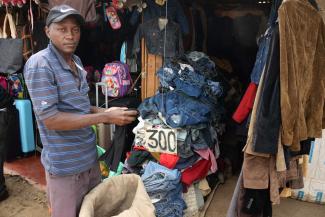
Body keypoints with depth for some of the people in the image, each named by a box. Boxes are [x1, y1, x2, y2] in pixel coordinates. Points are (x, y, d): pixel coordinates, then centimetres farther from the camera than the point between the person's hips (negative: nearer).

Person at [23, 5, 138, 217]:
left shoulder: (76, 61, 8)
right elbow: (51, 119, -22)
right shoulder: (39, 64, -18)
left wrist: (105, 111, -2)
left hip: (89, 156, 8)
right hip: (65, 164, -7)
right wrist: (105, 117, -22)